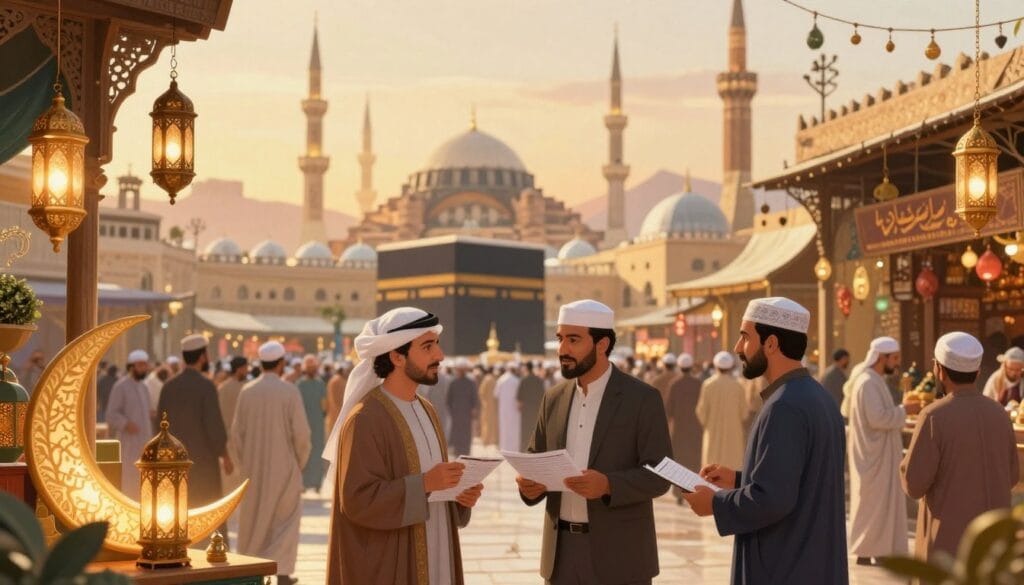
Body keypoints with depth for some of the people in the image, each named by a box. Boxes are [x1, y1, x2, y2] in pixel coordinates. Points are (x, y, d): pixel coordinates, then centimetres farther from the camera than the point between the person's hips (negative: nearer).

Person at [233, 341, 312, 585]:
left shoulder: (246, 392, -1)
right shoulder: (289, 391, -11)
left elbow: (236, 432, 2)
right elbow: (301, 433, -12)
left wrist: (245, 462, 12)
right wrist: (300, 462, 3)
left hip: (254, 468, 3)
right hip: (283, 466, -3)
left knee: (254, 518, 14)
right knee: (285, 519, 5)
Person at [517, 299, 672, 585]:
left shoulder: (643, 399, -7)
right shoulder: (554, 399, 10)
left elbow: (659, 475, -10)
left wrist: (608, 484, -27)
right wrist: (529, 483, -10)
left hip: (619, 554, -5)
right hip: (563, 551, 5)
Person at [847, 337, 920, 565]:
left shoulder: (875, 381, 15)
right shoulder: (868, 383, -18)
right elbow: (877, 418, -26)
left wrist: (903, 408, 8)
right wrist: (904, 410, -17)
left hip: (880, 455, 10)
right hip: (874, 456, -10)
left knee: (881, 501, 12)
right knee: (873, 502, -5)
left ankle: (874, 550, 16)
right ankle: (866, 552, 0)